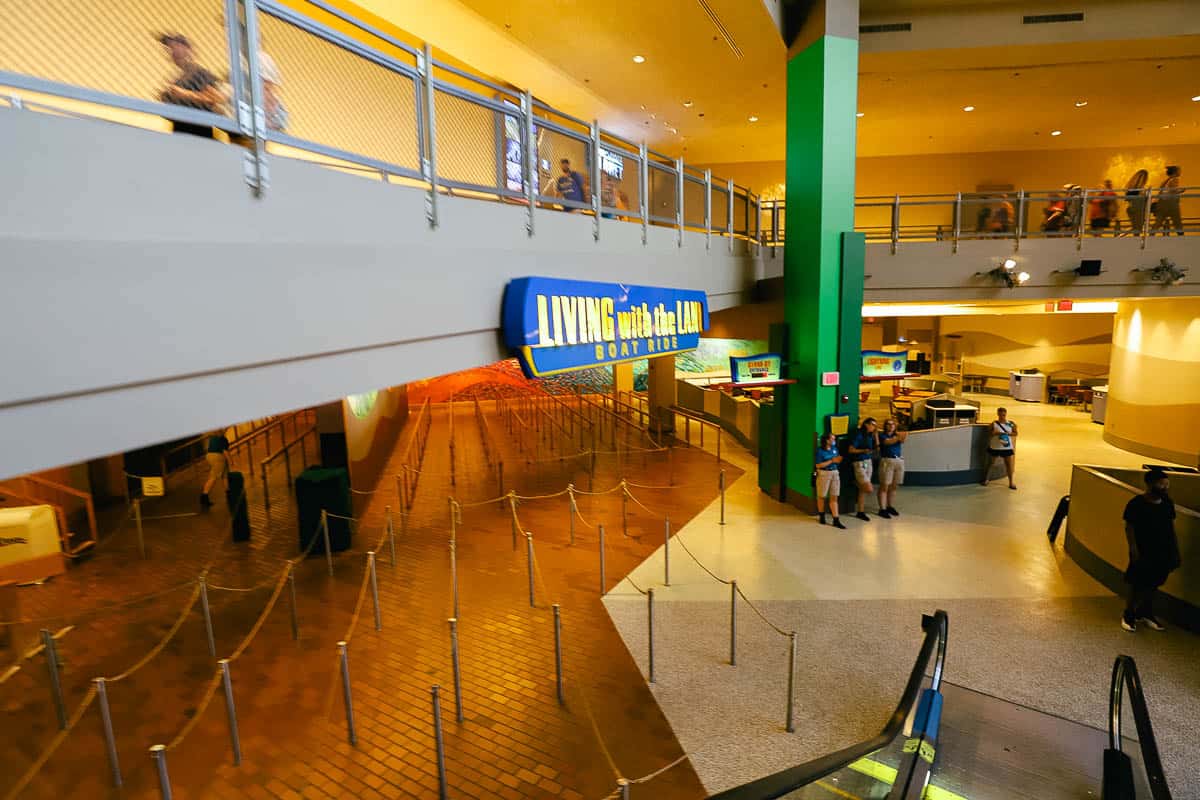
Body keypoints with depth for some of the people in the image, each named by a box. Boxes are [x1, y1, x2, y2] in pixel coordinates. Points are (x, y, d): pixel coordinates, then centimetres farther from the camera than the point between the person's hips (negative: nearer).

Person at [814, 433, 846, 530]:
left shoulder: (834, 448, 6)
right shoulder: (820, 450, -12)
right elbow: (818, 465, -16)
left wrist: (839, 459, -6)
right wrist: (832, 461, -17)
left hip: (835, 473, 5)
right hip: (823, 474, -5)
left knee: (834, 497, 1)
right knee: (822, 496, 10)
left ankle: (836, 520, 0)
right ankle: (821, 515, 30)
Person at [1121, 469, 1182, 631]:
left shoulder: (1167, 503, 3)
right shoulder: (1136, 504, -14)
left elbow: (1171, 528, 10)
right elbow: (1129, 528, -11)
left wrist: (1175, 552, 10)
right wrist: (1134, 550, -16)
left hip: (1163, 552, 5)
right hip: (1143, 552, -5)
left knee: (1153, 584, 15)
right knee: (1137, 585, 2)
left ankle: (1146, 613, 31)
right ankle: (1129, 615, 17)